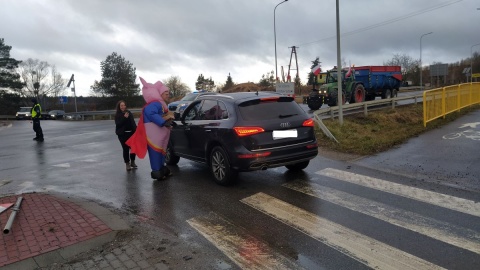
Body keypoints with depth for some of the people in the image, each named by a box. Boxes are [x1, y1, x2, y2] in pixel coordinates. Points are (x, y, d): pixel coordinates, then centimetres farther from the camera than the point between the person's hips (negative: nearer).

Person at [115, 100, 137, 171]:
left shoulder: (129, 113, 8)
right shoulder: (117, 115, -1)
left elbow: (133, 123, 10)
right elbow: (118, 124, -14)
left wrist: (136, 130, 2)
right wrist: (124, 118, -24)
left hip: (131, 133, 3)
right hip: (122, 134, -3)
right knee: (126, 149, -3)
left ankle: (132, 162, 21)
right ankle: (127, 164, 10)